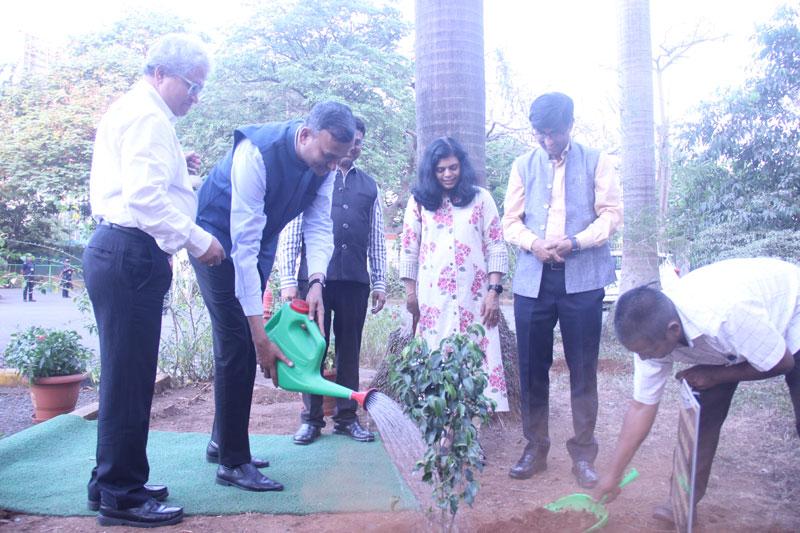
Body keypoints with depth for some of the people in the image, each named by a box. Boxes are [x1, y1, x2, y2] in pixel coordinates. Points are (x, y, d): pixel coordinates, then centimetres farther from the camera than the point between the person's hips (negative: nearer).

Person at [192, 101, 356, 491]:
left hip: (259, 244, 7)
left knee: (242, 344, 11)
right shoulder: (257, 153, -34)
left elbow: (319, 226, -9)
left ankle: (222, 441, 26)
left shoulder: (324, 165, -12)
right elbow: (243, 244, -36)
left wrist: (316, 281, -29)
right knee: (237, 344, -12)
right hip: (219, 240, -7)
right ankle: (232, 463, -3)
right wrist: (260, 334, -37)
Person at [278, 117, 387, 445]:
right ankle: (311, 418, 14)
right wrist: (288, 280, -5)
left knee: (350, 349, 8)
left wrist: (380, 283, 10)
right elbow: (290, 231, 2)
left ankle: (347, 417, 18)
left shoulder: (369, 186, 15)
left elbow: (377, 239, 15)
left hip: (355, 281, 3)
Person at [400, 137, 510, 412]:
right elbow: (408, 248, 8)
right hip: (433, 295, 1)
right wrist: (410, 291, 4)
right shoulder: (419, 201, 8)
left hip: (474, 295, 0)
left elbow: (496, 248, 3)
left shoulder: (480, 198, 6)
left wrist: (494, 292, -5)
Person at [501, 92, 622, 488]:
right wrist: (534, 243, -11)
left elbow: (611, 213, 1)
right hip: (532, 279, 2)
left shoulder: (596, 161, 7)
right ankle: (535, 448, 19)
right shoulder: (523, 166, 13)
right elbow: (511, 221, 10)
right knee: (531, 367, 5)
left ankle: (583, 453, 15)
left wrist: (576, 242, -16)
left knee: (583, 370, 3)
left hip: (582, 278, -2)